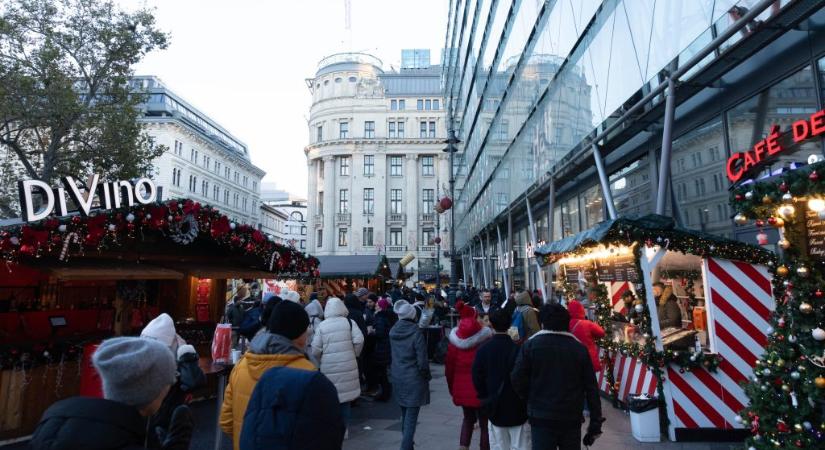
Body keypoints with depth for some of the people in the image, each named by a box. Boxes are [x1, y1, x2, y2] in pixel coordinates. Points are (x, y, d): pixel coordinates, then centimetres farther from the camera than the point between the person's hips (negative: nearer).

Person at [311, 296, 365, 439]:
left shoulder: (322, 325, 0)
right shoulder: (349, 322, -2)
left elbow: (315, 349, -3)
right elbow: (359, 340, -11)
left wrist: (322, 360, 15)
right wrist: (354, 354, 6)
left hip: (329, 367, 0)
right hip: (347, 365, 1)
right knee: (345, 395, 14)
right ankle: (344, 428, 22)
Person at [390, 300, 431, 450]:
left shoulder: (393, 331, 0)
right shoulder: (415, 332, -18)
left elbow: (392, 355, 9)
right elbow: (422, 360, -15)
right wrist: (427, 376, -2)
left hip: (397, 377, 6)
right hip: (414, 378, -6)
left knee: (404, 414, 20)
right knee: (411, 416, -1)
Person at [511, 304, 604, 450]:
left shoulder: (531, 345, -6)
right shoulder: (579, 348, 1)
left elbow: (517, 379, -7)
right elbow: (591, 387, 1)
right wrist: (596, 422, 7)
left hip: (542, 417, -2)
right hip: (572, 418, 3)